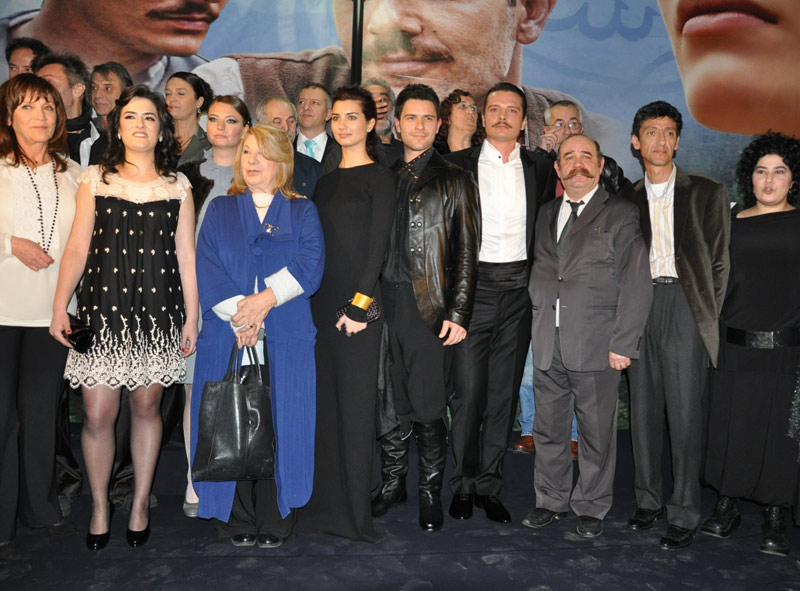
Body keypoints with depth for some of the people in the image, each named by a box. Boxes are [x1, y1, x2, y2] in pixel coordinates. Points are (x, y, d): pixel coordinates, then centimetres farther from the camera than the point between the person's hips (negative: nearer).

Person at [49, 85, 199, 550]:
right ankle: (100, 505, 19)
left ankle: (141, 503, 23)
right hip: (103, 308, 0)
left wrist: (191, 318, 3)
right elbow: (77, 249, 3)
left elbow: (186, 257, 6)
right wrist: (60, 307, -5)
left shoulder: (178, 186, 8)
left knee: (147, 407, 7)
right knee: (98, 415, -2)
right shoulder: (95, 180, 7)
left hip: (158, 312, 1)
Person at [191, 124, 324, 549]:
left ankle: (275, 521, 9)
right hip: (227, 337, 1)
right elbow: (207, 268, 1)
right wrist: (237, 314, -13)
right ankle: (238, 521, 13)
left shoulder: (302, 213, 12)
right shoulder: (219, 211, 15)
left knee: (281, 424, -2)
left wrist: (266, 299, -17)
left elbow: (310, 265, -4)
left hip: (286, 338, -1)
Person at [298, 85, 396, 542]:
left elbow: (377, 247, -9)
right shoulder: (327, 179, 17)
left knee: (355, 403, -2)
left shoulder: (380, 178, -2)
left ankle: (354, 513, 9)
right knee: (324, 401, 9)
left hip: (358, 303, -6)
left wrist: (359, 305, -15)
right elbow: (316, 243, 15)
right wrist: (310, 299, 7)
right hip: (320, 301, 6)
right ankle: (324, 504, 20)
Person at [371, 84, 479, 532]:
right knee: (389, 400, 9)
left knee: (429, 408, 0)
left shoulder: (455, 182, 5)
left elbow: (467, 254, 0)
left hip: (431, 307, -3)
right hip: (385, 304, 3)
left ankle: (431, 493, 17)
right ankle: (393, 483, 25)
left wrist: (458, 313, -7)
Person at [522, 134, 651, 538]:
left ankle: (591, 507, 23)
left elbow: (636, 285, -6)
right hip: (548, 346, 5)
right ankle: (552, 500, 28)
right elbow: (540, 273, 15)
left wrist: (623, 344, -11)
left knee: (597, 432, 6)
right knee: (549, 429, 12)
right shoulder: (546, 214, 16)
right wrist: (539, 327, 4)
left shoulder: (620, 214, 0)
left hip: (597, 346, -4)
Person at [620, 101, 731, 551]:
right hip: (639, 307, 4)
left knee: (686, 412, -4)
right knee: (644, 409, 8)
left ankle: (684, 514, 5)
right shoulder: (627, 199, 14)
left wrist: (708, 318, -5)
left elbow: (720, 261, 3)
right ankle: (649, 501, 20)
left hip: (685, 305, -3)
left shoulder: (708, 193, 5)